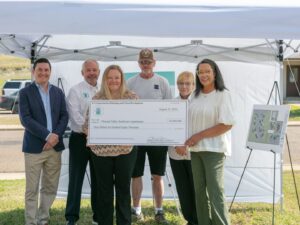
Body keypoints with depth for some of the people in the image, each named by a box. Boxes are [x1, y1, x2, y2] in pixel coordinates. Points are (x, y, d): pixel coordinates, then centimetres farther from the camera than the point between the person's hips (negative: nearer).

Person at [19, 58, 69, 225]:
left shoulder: (58, 92, 11)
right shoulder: (25, 92, -1)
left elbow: (64, 116, 6)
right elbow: (25, 119, -11)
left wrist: (56, 135, -12)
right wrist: (47, 135, -18)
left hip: (55, 146, 4)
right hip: (34, 147, -4)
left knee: (50, 188, 10)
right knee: (32, 190, 1)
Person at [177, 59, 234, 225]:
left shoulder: (223, 95, -9)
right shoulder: (196, 95, 9)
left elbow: (227, 124, -15)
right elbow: (187, 121, 15)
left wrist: (199, 136, -15)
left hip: (214, 149, -6)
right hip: (196, 149, 6)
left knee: (215, 191, -7)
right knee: (199, 190, 12)